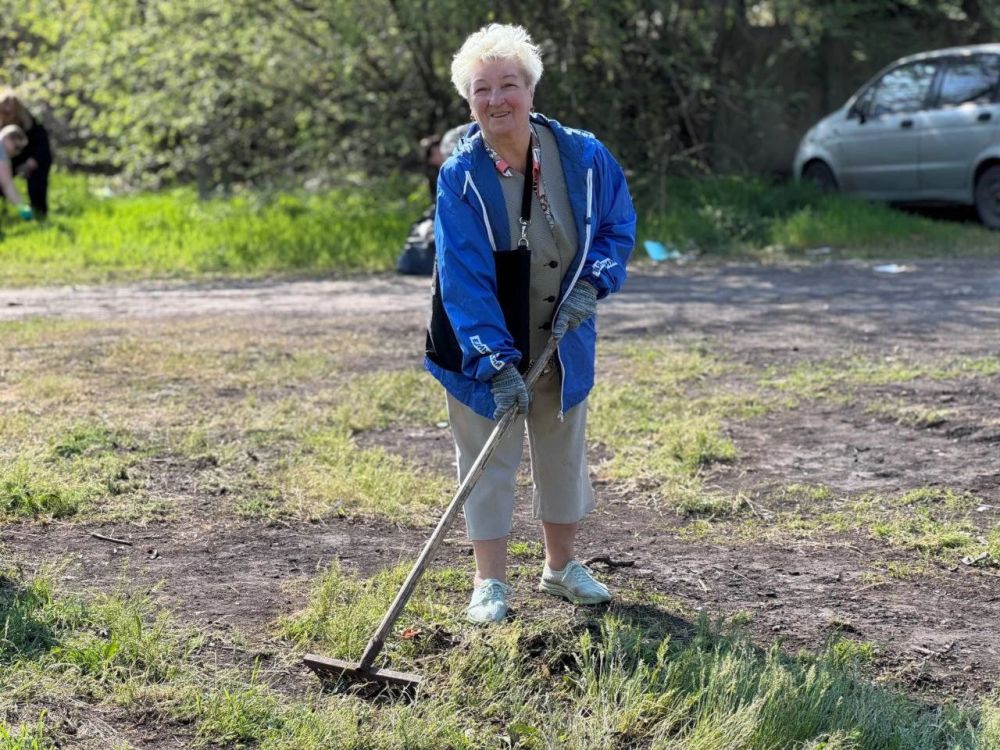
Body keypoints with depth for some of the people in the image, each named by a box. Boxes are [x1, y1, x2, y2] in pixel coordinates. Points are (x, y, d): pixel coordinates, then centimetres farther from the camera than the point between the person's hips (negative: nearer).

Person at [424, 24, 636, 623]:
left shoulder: (583, 157, -11)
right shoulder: (460, 176, -18)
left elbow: (618, 226, 5)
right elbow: (464, 278, -21)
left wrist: (590, 284, -13)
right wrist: (497, 365, -28)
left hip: (563, 343, 3)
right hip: (484, 348, -3)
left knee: (564, 452, 16)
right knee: (489, 461, 3)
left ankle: (562, 565, 35)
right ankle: (490, 582, 16)